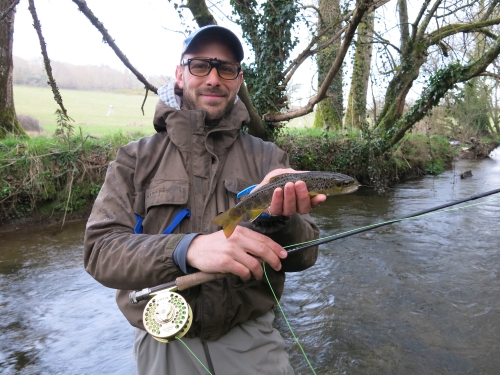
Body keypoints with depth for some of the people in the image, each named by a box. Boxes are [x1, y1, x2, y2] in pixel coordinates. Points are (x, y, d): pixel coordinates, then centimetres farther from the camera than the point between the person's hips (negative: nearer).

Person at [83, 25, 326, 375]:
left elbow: (304, 255, -6)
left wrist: (278, 220, -28)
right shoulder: (136, 158, -2)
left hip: (250, 337, 0)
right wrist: (187, 249, -29)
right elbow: (100, 250, -12)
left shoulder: (269, 158, -2)